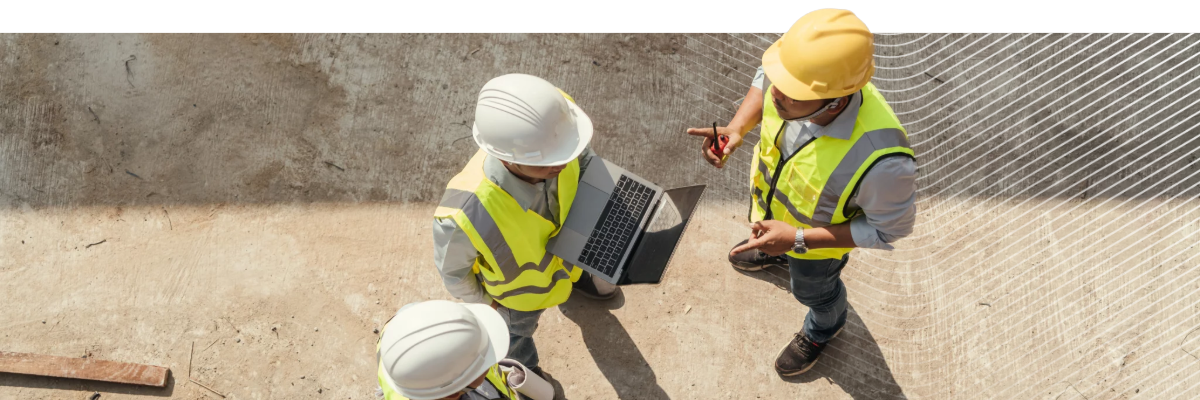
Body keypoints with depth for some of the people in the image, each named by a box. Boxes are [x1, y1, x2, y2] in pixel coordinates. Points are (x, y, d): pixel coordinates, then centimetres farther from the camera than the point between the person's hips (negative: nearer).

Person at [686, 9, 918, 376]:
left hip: (818, 235, -4)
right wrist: (737, 128, -26)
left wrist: (797, 239, -32)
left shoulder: (879, 157, -48)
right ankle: (775, 254, 75)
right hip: (769, 198, 4)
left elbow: (890, 228, -28)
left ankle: (823, 329, 66)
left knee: (813, 289, 30)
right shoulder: (800, 76, -35)